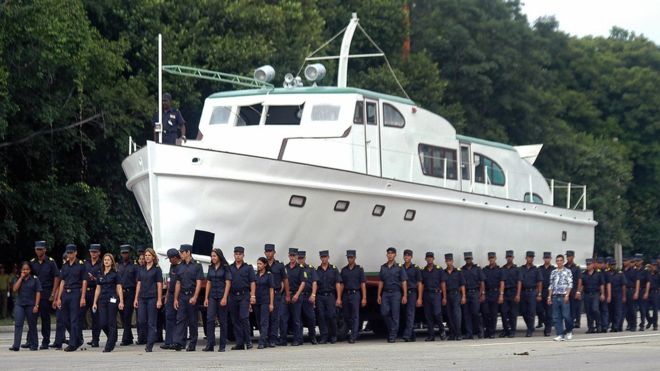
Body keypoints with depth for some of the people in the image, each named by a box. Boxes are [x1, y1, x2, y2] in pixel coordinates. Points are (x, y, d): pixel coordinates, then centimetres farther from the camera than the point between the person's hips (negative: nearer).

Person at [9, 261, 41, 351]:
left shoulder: (35, 279, 1)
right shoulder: (18, 279, 9)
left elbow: (38, 293, -2)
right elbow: (15, 289, -6)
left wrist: (36, 305, -9)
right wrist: (21, 278, -7)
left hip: (31, 305, -2)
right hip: (19, 304, 2)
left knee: (32, 325, 7)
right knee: (18, 324, -8)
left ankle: (33, 345, 17)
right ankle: (16, 345, -13)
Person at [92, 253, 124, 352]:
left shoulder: (115, 274, 0)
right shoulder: (100, 275, 13)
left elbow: (119, 288, -2)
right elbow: (98, 289, 16)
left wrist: (121, 302, -10)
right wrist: (95, 302, 10)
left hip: (112, 299, -4)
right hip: (102, 300, 4)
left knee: (111, 323, -4)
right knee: (103, 323, -2)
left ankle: (109, 346, 0)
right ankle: (112, 339, 22)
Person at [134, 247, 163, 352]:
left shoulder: (157, 269, -1)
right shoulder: (141, 269, 12)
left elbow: (159, 285, -4)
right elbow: (139, 284, 13)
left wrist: (159, 300, -11)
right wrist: (136, 298, 7)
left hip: (152, 298, -5)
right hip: (142, 298, 5)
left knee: (151, 322, -3)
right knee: (141, 321, -1)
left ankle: (149, 346, -1)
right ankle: (151, 335, 23)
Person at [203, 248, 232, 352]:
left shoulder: (225, 268, -4)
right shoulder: (211, 268, 12)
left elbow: (228, 283, -8)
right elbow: (208, 283, 14)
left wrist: (225, 298, -16)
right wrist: (206, 298, 7)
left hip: (222, 296, -4)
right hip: (212, 296, 4)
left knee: (222, 321, 1)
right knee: (210, 319, -7)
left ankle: (222, 346, 6)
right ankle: (210, 345, -8)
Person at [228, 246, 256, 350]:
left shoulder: (248, 268, 6)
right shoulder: (230, 268, 13)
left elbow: (252, 282, 2)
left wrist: (253, 296, -7)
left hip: (244, 295, -3)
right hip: (233, 296, 4)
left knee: (244, 318, -14)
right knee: (235, 320, 3)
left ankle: (248, 341, -6)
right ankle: (239, 343, 7)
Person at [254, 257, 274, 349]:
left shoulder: (268, 275, -2)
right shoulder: (255, 275, 11)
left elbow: (271, 290, -3)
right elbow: (253, 288, 13)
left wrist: (271, 303, -8)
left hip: (265, 301, -5)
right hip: (257, 301, 5)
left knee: (264, 322, -11)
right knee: (259, 322, 8)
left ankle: (262, 343, -17)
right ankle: (265, 341, 18)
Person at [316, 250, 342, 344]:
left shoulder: (334, 269, 6)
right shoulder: (317, 270, 11)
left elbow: (338, 284, 3)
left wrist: (339, 298, -5)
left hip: (330, 296, -2)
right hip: (320, 297, 2)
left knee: (332, 316, -8)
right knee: (322, 317, -2)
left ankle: (333, 336, 7)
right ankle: (324, 337, 3)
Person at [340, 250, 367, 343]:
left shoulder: (359, 269, 2)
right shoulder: (344, 270, 12)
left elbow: (363, 284, -1)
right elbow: (342, 284, 13)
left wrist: (364, 298, -9)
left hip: (355, 294, -4)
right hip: (346, 295, 4)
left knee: (355, 316, -7)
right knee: (346, 316, 7)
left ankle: (353, 337, -10)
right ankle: (352, 331, 27)